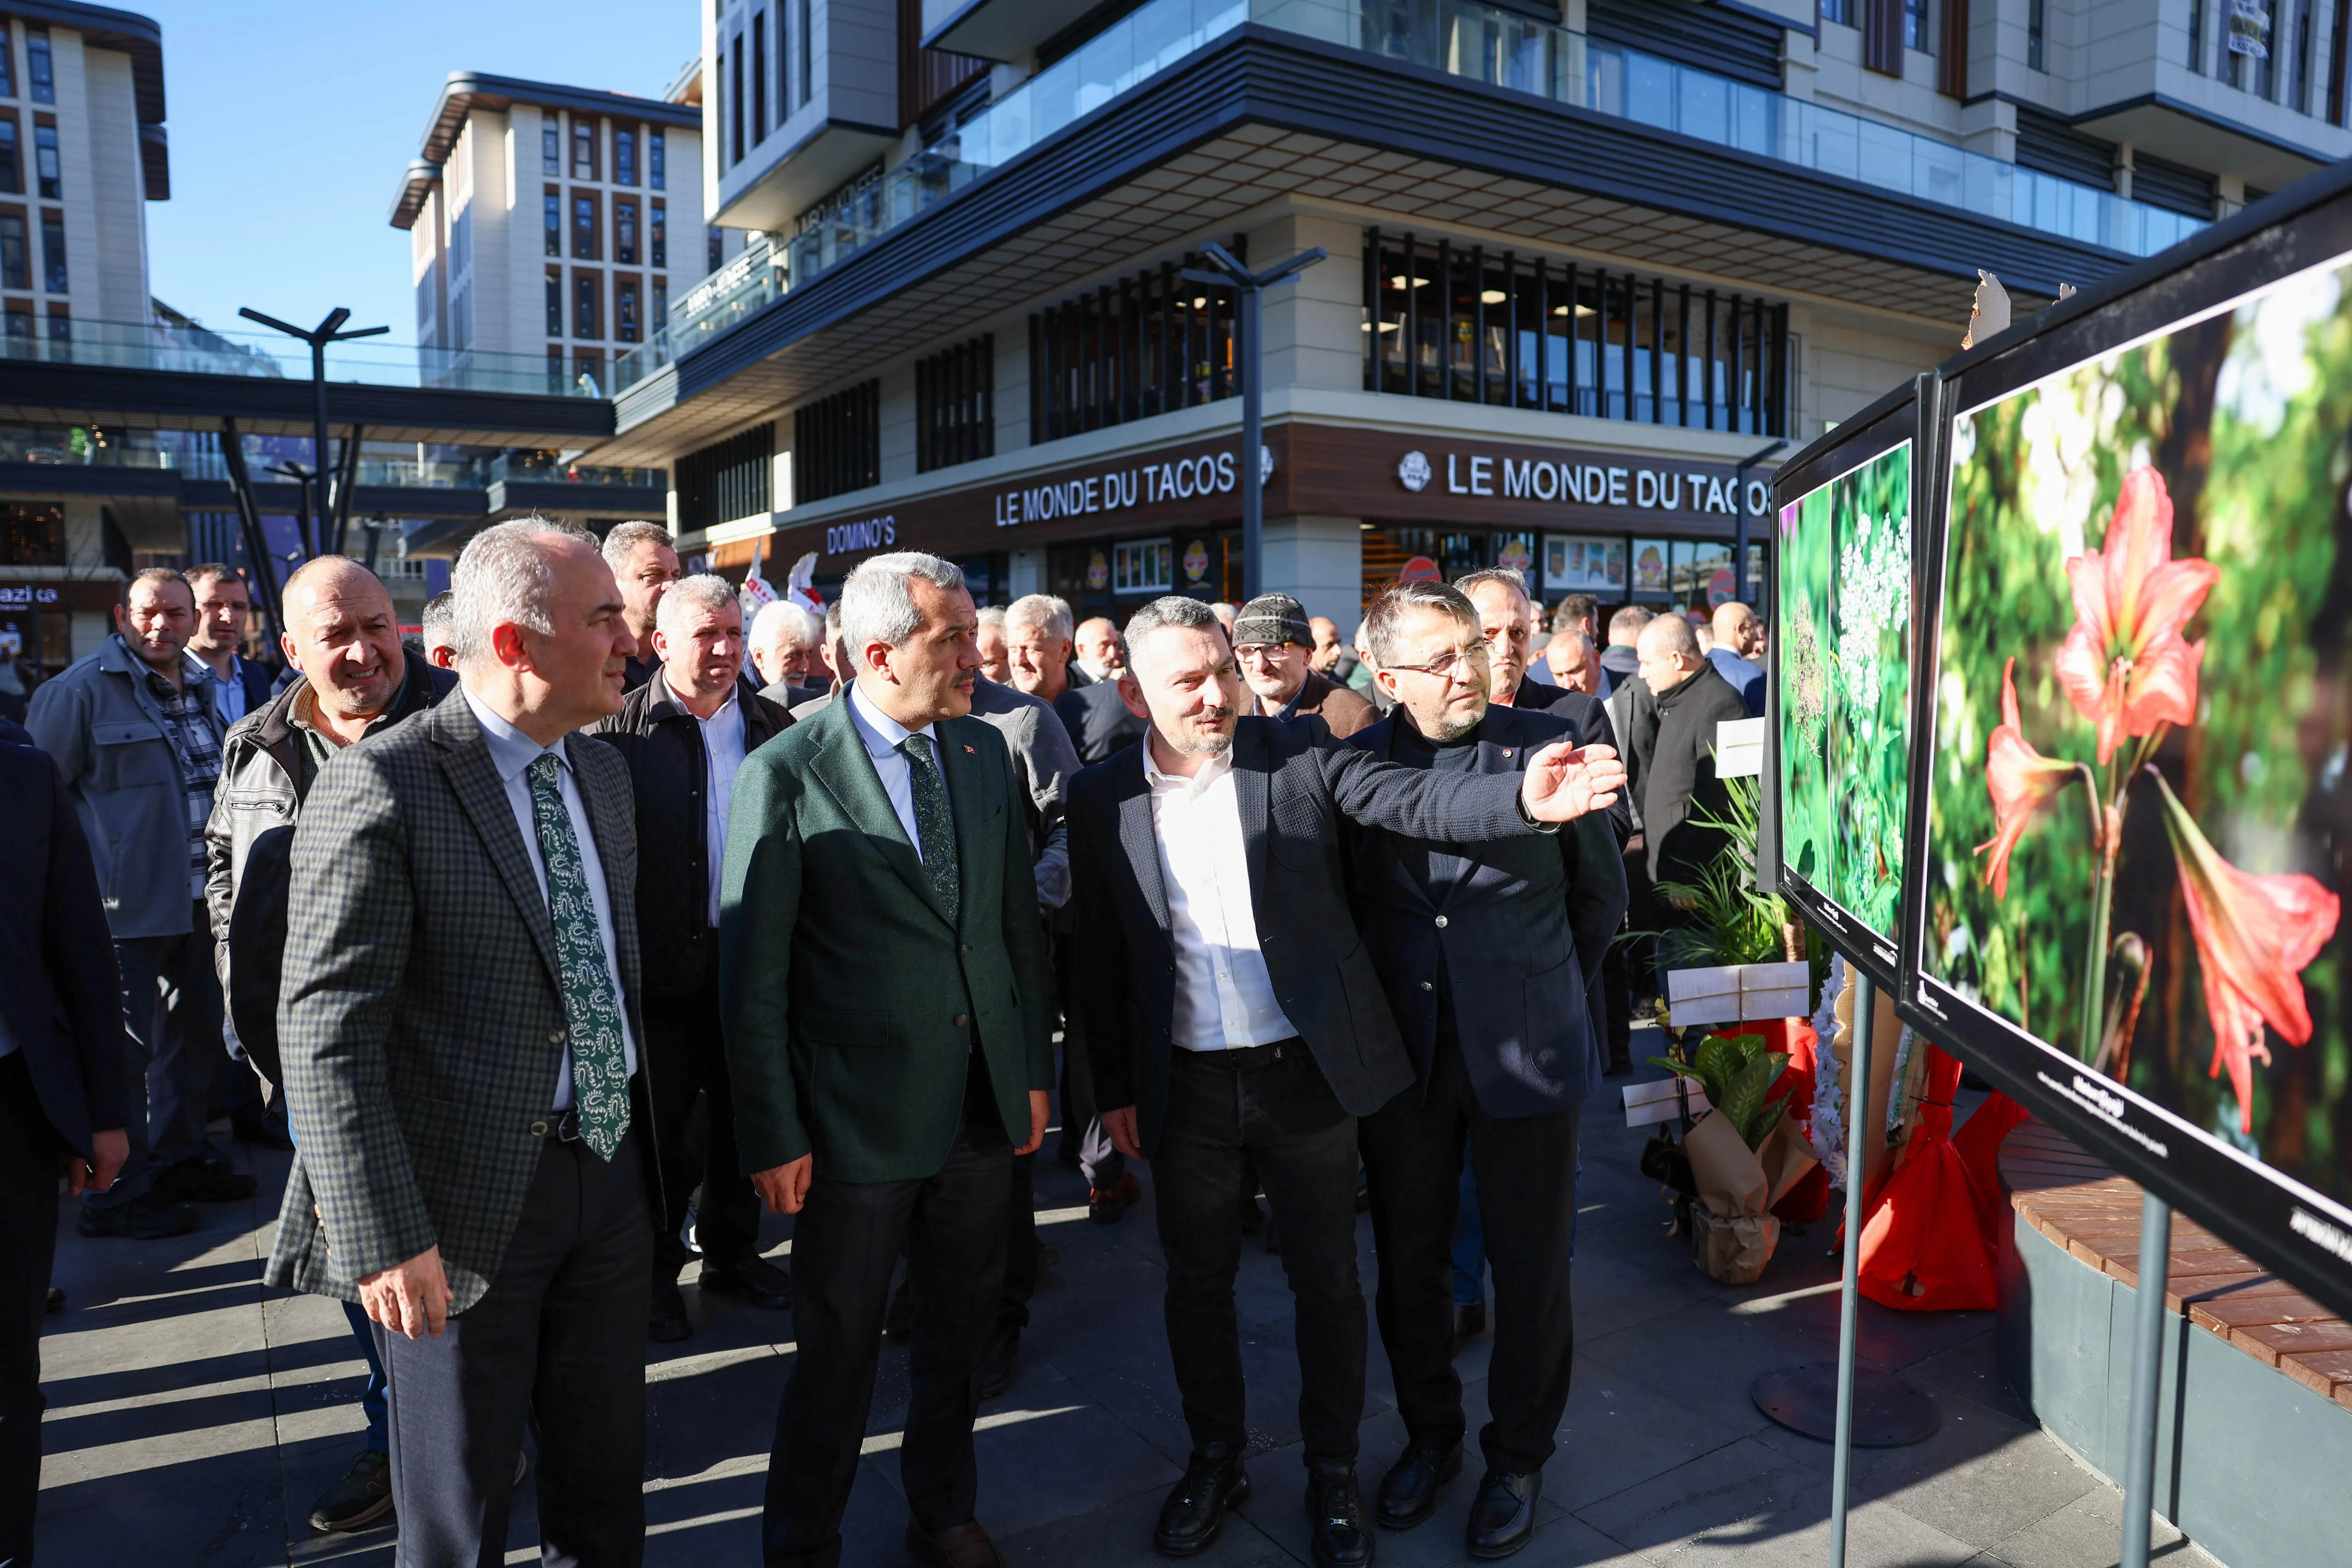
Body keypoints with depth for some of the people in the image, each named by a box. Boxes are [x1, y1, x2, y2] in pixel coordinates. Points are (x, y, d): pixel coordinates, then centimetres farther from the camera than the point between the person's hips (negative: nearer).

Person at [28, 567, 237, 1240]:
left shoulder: (200, 687, 10)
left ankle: (178, 1156, 34)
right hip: (130, 906, -7)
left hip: (198, 900, 8)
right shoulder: (79, 692, -12)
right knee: (126, 1047, 1)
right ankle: (117, 1194, 14)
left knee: (196, 1033, 18)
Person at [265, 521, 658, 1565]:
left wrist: (653, 1140, 14)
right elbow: (326, 1034, -18)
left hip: (612, 1172, 6)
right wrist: (384, 1238, -20)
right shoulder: (379, 787, -16)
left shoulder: (603, 772, 7)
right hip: (467, 1197, -6)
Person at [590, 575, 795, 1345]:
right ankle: (656, 1271, 28)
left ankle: (732, 1251, 35)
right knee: (660, 1129, 11)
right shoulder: (620, 732, -7)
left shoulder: (775, 727, 4)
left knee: (743, 1117, 16)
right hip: (663, 966, -3)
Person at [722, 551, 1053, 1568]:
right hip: (860, 1119, -4)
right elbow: (752, 977, -10)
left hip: (984, 1104, 5)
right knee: (838, 1352, 12)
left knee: (961, 1330, 20)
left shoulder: (987, 753, 3)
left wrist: (1034, 1069, 10)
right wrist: (773, 1137, -10)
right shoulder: (785, 776, -12)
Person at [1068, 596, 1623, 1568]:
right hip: (1185, 1088, 2)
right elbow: (1099, 956, 2)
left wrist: (1525, 798, -38)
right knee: (1197, 1281, 17)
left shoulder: (1301, 754, -7)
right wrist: (1113, 1089, 4)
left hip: (1306, 1075, -1)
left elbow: (1415, 802, -19)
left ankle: (1332, 1470, 34)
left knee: (1326, 1280, 13)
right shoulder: (1102, 798, -4)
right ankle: (1216, 1457, 40)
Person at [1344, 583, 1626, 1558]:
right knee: (1408, 1262, 14)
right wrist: (1373, 1009, 6)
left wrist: (1545, 997, 10)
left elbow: (1602, 895, 6)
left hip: (1526, 1053, -1)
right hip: (1400, 1053, 2)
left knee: (1531, 1266, 10)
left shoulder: (1546, 742, -5)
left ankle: (1518, 1455, 32)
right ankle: (1429, 1433, 37)